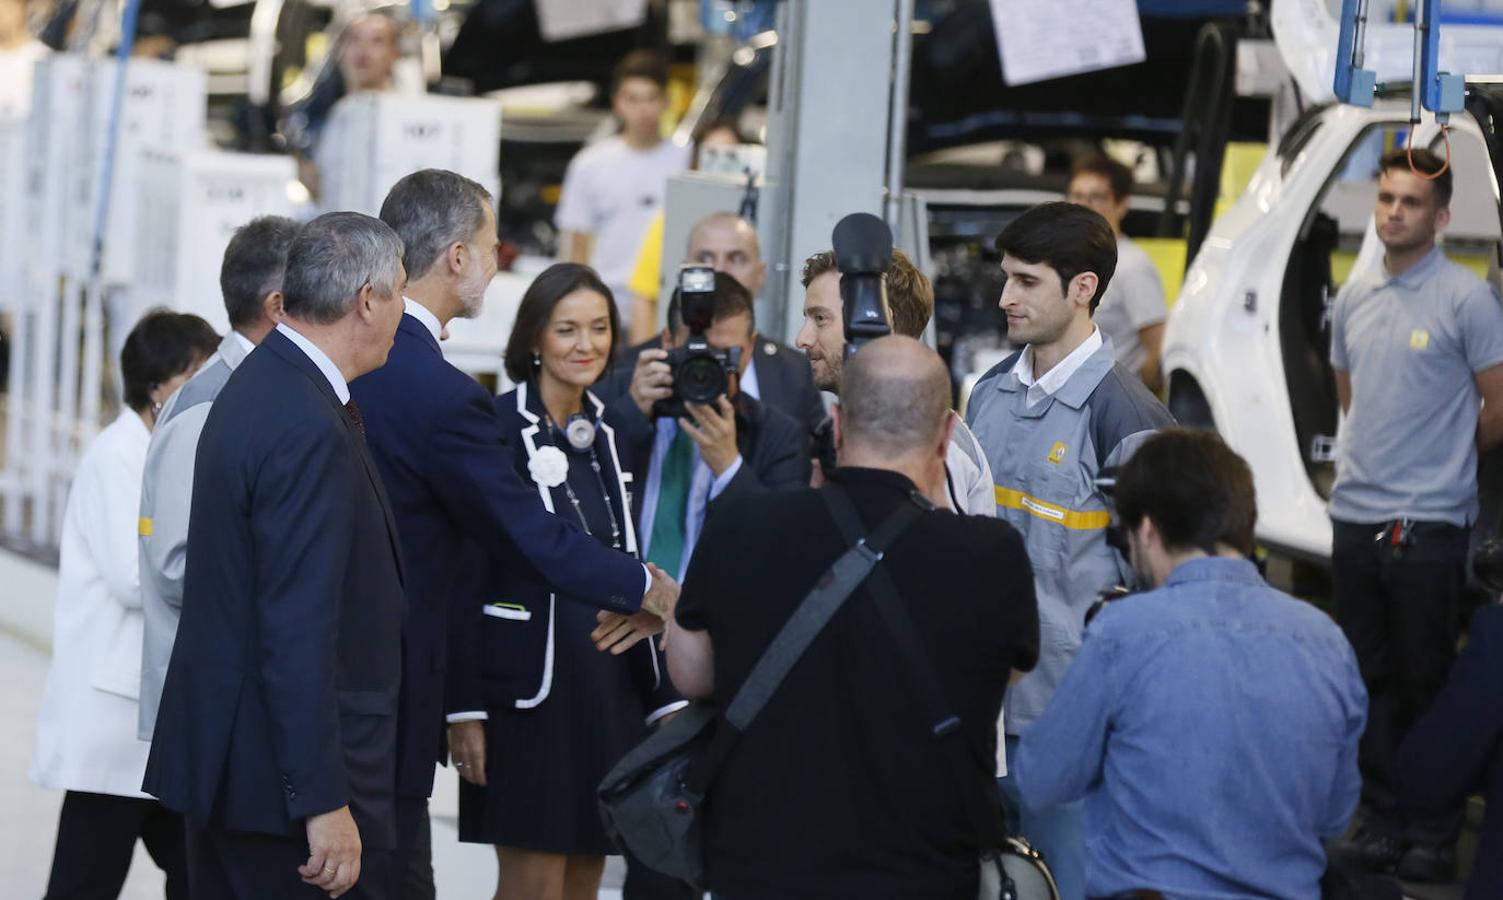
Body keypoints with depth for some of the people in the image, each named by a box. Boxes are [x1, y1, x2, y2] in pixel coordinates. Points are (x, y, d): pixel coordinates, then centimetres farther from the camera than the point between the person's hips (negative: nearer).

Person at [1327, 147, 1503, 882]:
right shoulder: (1354, 299, 12)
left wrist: (1442, 461, 5)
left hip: (1428, 524, -6)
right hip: (1354, 517, 6)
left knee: (1427, 684, -2)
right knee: (1370, 682, 10)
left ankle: (1434, 838, 4)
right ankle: (1382, 826, 17)